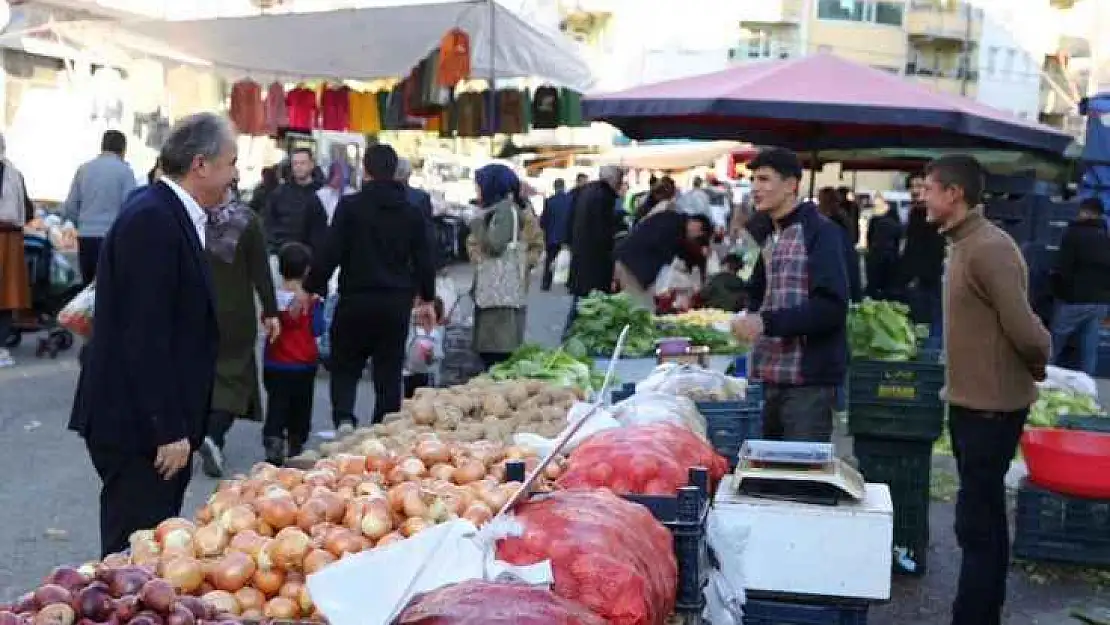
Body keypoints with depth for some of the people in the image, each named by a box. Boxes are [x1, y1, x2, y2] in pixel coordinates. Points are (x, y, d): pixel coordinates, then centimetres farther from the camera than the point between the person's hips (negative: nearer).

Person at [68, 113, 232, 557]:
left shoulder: (172, 217, 11)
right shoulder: (151, 221, -18)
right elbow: (144, 337, -23)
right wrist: (169, 430, -21)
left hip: (162, 420, 10)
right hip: (137, 425, -10)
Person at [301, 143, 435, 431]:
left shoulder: (350, 205, -6)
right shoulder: (412, 213, 5)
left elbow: (330, 252, -9)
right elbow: (424, 259, 9)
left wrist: (310, 289, 0)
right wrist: (427, 297, 23)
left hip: (356, 299, -2)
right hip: (397, 302, 3)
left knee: (345, 365, 10)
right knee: (389, 370, 10)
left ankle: (344, 418, -12)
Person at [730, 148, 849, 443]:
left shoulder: (821, 232, -9)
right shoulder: (766, 236, 16)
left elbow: (832, 308, -18)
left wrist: (766, 322, -22)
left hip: (809, 382, -7)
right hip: (772, 377, 8)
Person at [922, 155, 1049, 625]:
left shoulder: (989, 248, -21)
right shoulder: (963, 244, 11)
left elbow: (1025, 330, -23)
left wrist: (1036, 369, -5)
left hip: (991, 406, -10)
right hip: (970, 401, 10)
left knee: (976, 524, -6)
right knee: (985, 519, 18)